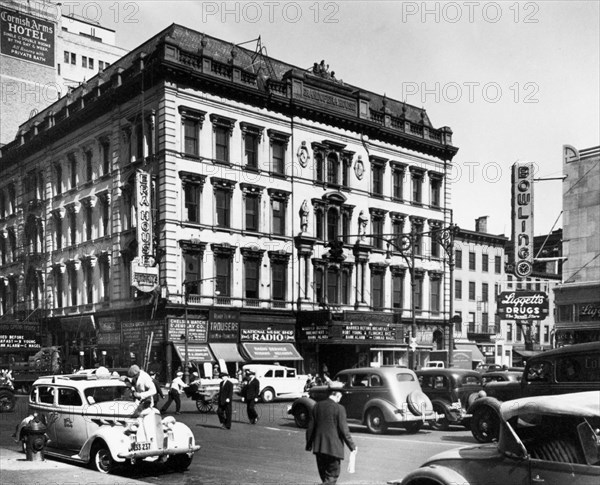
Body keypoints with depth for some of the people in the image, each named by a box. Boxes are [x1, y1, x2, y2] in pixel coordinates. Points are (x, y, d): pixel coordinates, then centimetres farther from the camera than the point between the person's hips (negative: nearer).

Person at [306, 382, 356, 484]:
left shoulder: (317, 406, 5)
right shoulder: (339, 408, -11)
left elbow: (310, 427, 8)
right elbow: (344, 430, -11)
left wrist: (309, 444, 17)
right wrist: (352, 446, -2)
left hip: (319, 447, 5)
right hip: (333, 448, -5)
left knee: (324, 475, 18)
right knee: (332, 477, 3)